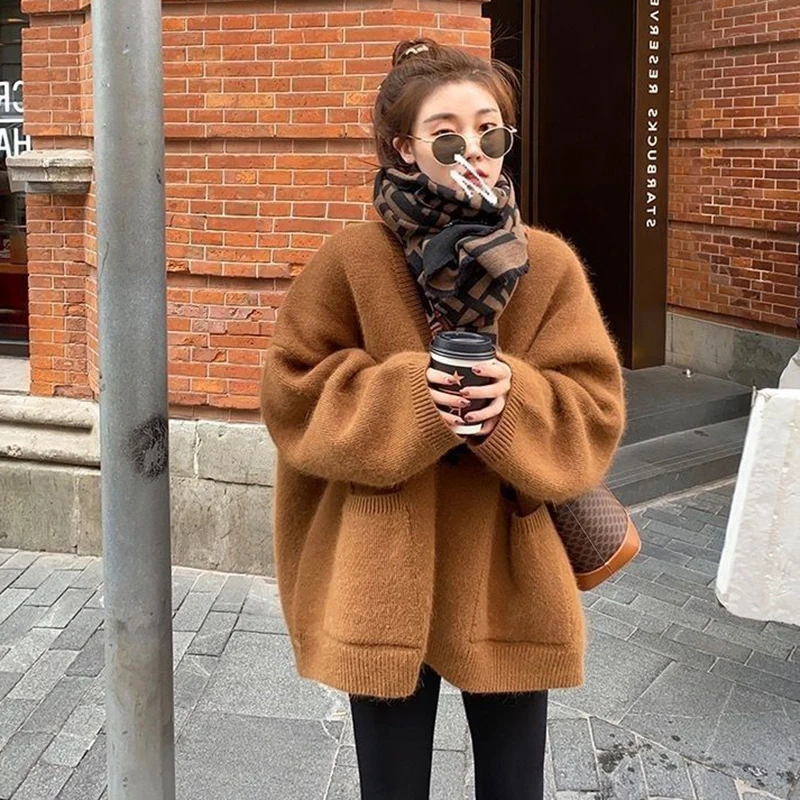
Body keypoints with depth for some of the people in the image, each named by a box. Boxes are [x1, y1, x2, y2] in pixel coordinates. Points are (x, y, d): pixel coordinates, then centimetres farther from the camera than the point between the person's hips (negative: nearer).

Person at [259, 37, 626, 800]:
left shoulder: (549, 265, -1)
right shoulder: (351, 261, -6)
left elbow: (595, 411, -2)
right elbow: (291, 394, -5)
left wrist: (516, 401, -22)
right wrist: (404, 393, -20)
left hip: (509, 581, 2)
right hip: (384, 583, -1)